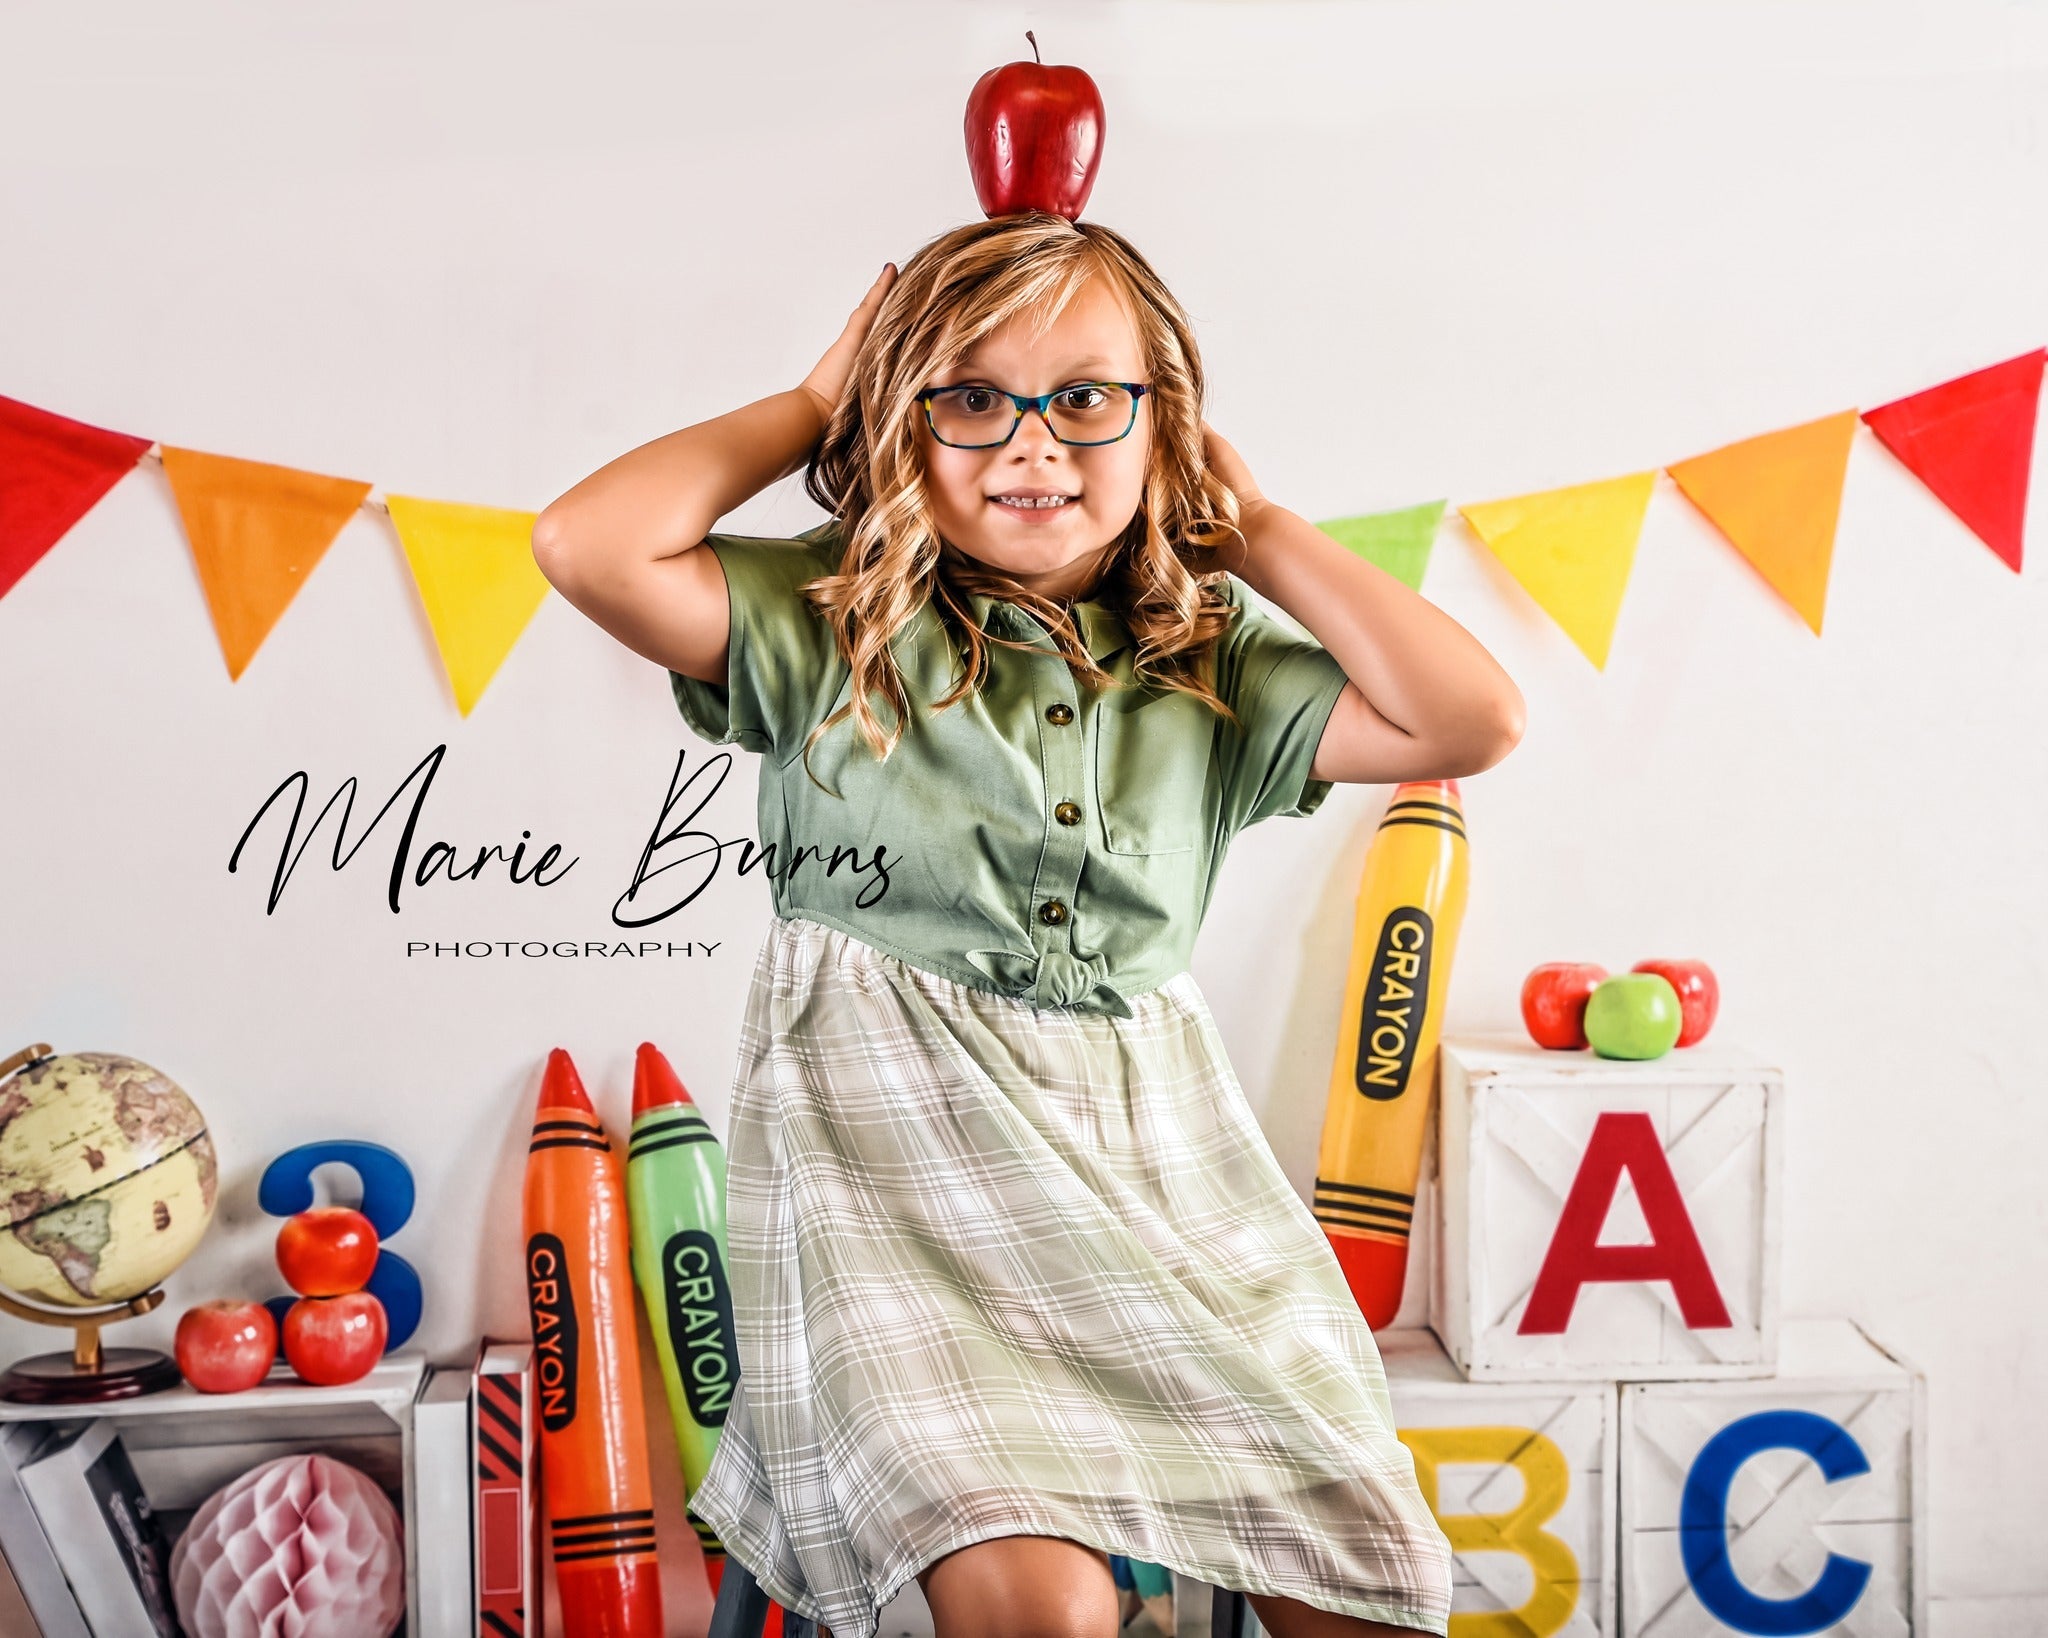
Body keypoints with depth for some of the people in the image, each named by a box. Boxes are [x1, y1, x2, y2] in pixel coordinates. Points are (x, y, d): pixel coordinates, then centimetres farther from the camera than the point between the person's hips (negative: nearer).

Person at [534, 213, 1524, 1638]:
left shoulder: (1213, 661, 9)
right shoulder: (832, 622, 1)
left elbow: (1475, 721, -1)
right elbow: (588, 547, -14)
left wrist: (1259, 530, 4)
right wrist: (809, 405, -1)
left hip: (1160, 1148, 4)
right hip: (900, 1143, -3)